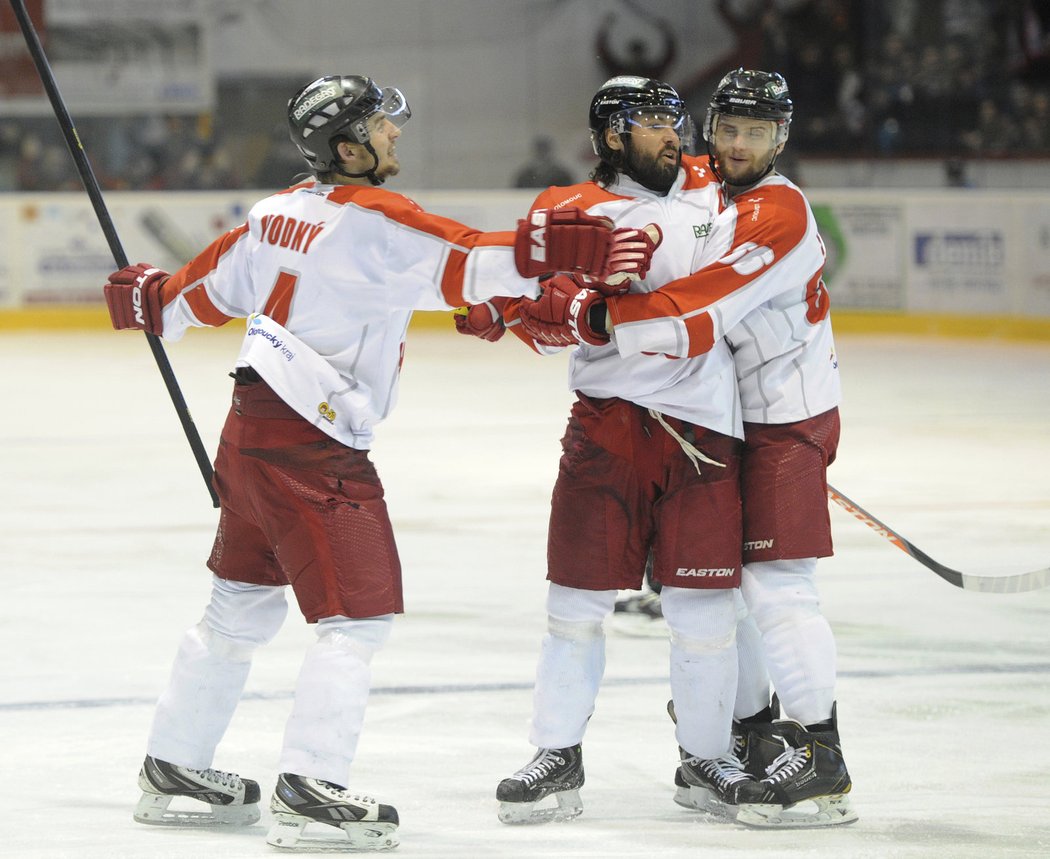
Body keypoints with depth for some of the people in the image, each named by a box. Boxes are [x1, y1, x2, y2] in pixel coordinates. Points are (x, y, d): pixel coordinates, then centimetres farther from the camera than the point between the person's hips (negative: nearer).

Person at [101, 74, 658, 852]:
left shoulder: (280, 211, 10)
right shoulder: (374, 221, -15)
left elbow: (214, 286, 23)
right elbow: (465, 264, -28)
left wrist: (155, 301, 43)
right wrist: (546, 252, -39)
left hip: (252, 432, 9)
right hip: (314, 450, -9)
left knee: (244, 606, 20)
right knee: (360, 614, -6)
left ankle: (172, 769, 29)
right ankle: (310, 794, -12)